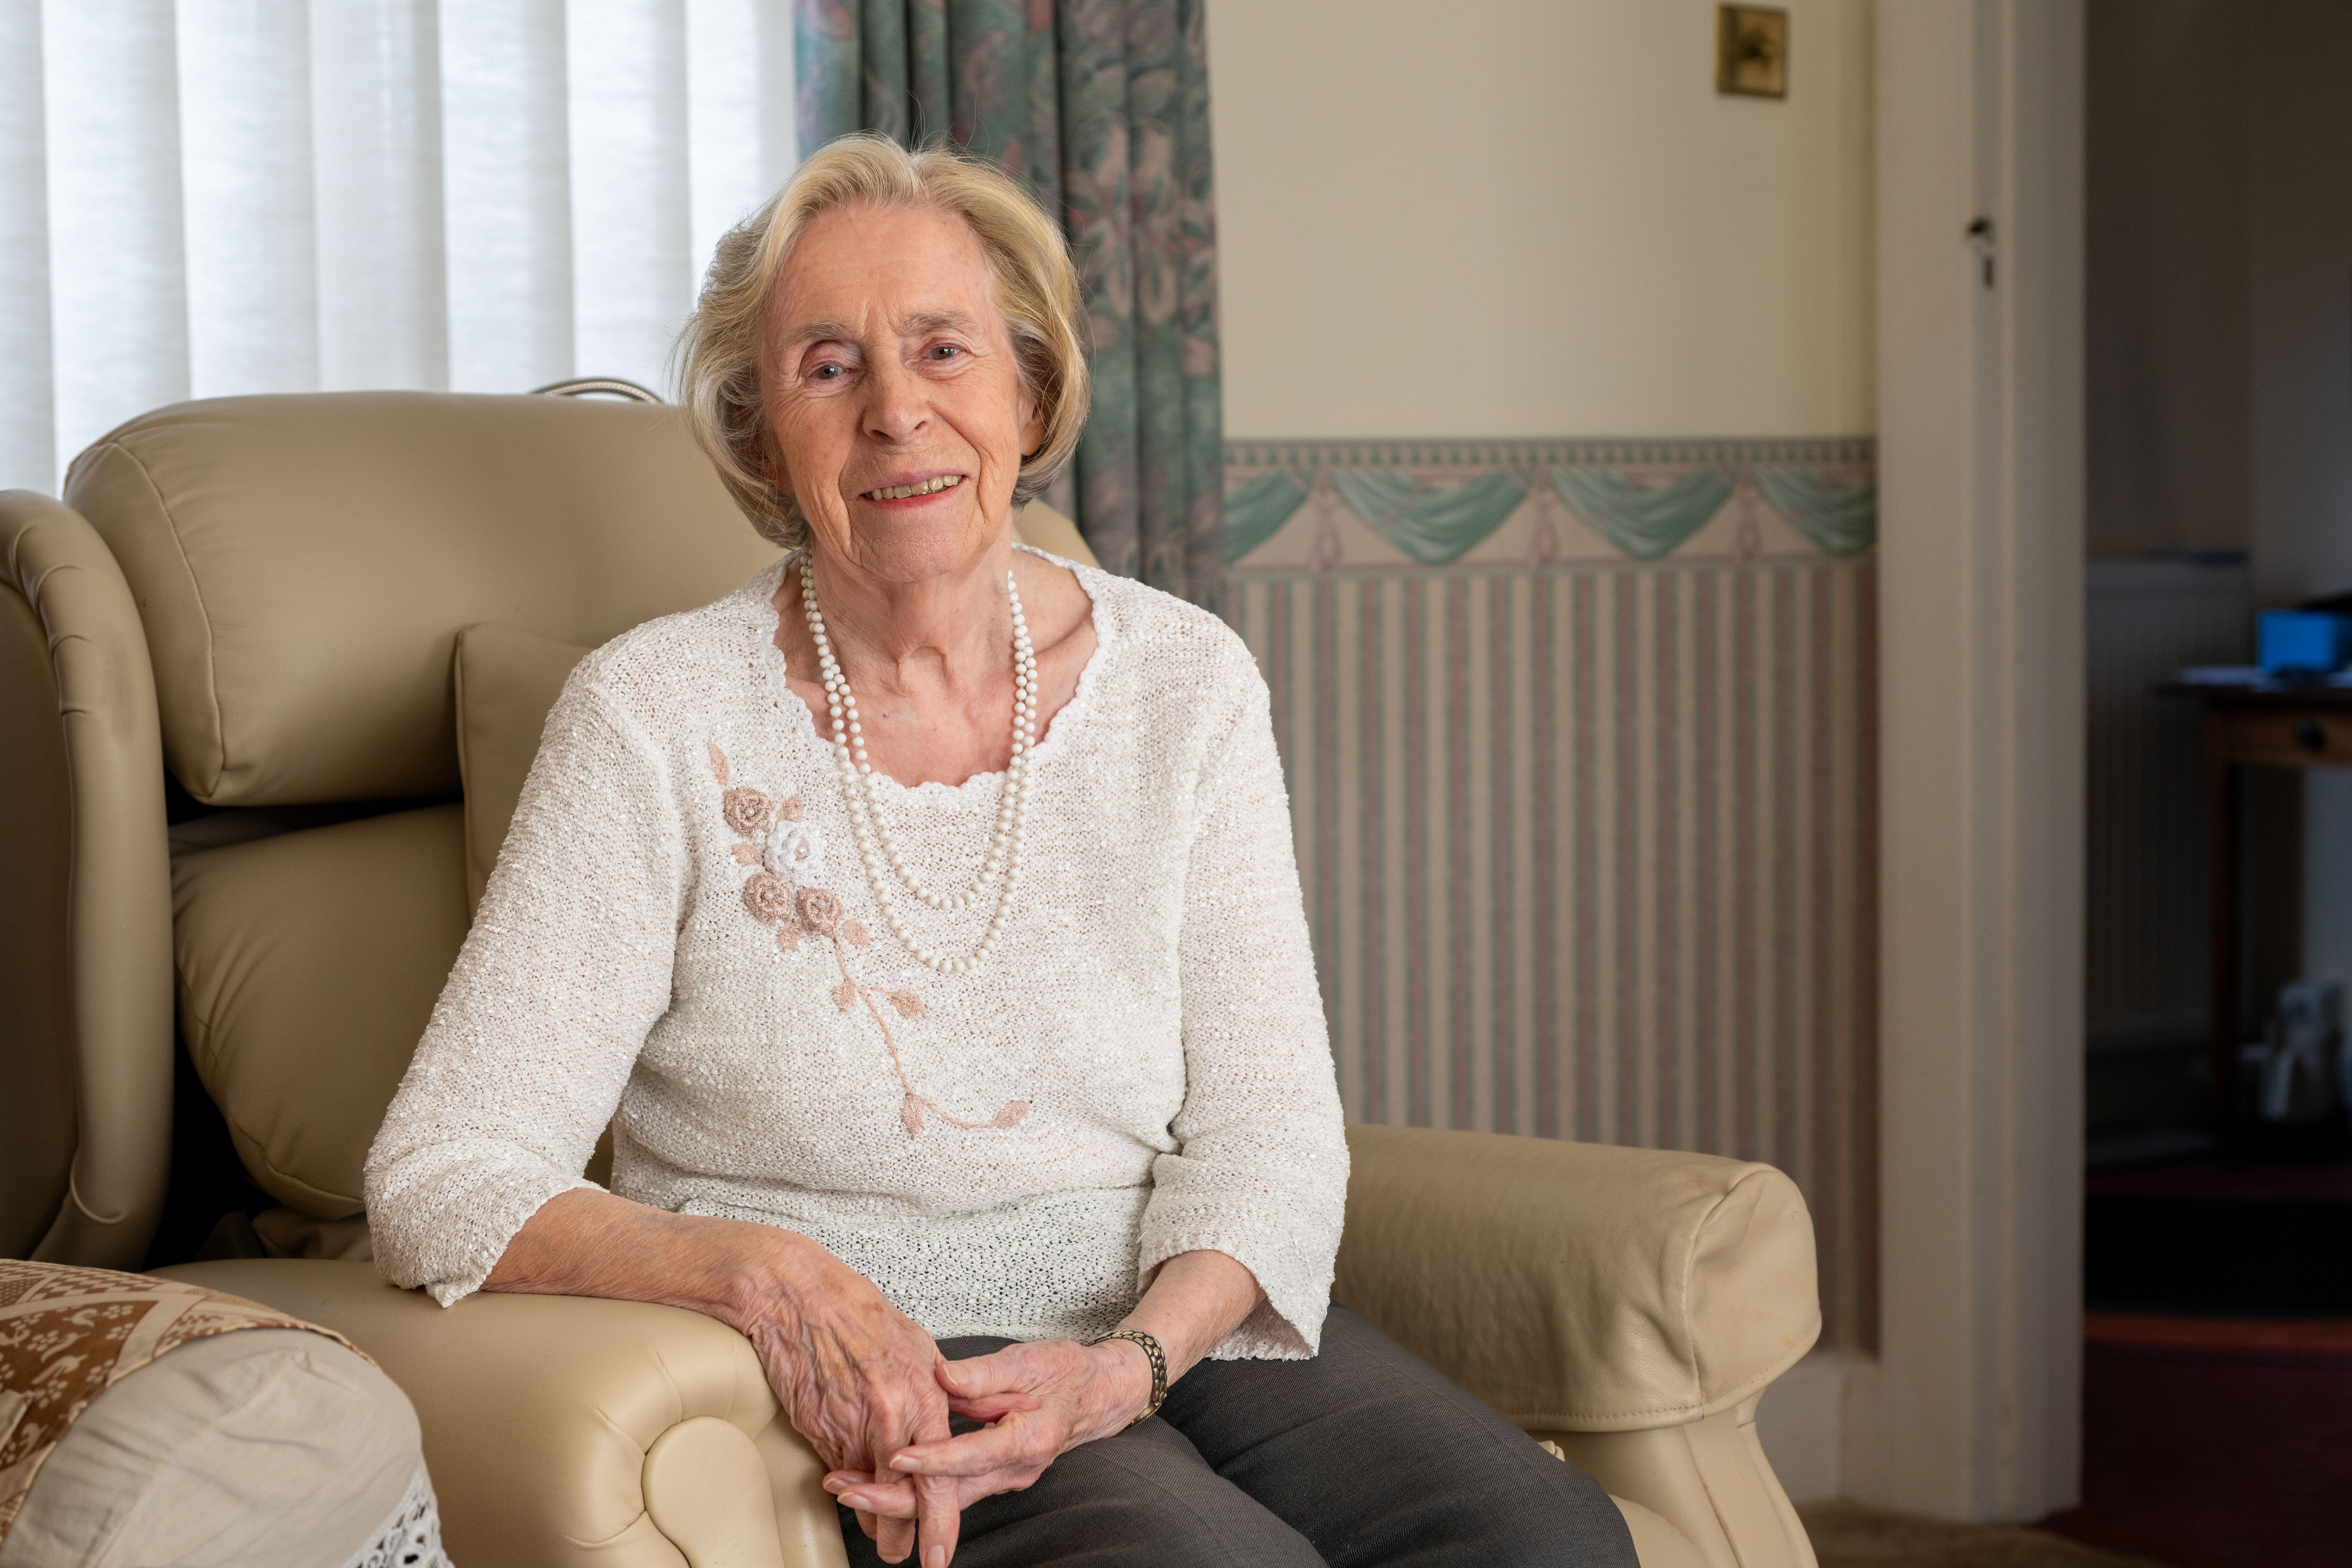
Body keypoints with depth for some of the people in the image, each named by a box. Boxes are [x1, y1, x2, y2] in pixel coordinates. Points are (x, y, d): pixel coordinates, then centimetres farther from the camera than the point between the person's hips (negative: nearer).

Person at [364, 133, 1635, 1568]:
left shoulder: (1184, 682, 3)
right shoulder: (656, 721, -6)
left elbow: (1269, 1130, 2)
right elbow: (445, 1183, -9)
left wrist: (1125, 1364, -18)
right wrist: (759, 1270, -27)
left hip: (1178, 1322, 4)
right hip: (850, 1380, -4)